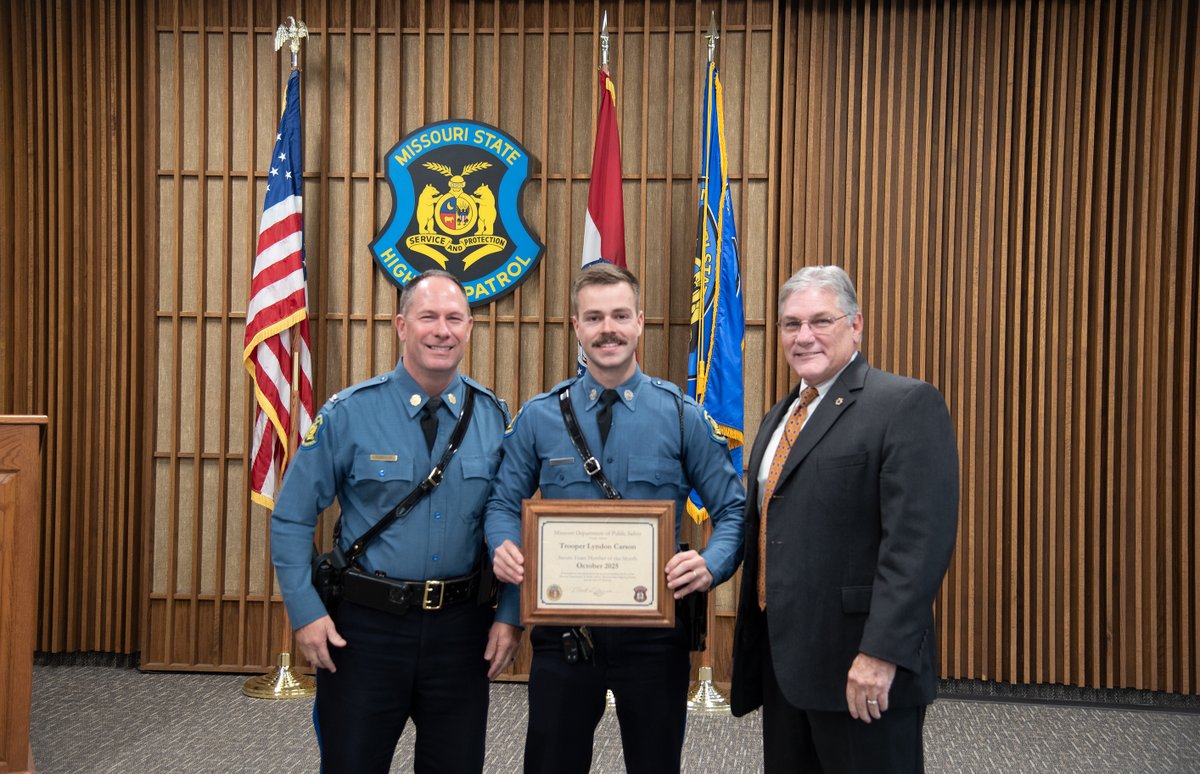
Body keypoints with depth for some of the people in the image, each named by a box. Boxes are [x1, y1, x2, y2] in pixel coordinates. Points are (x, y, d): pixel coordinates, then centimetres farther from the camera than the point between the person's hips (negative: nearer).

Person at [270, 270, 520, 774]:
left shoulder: (494, 417, 0)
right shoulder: (349, 414, -7)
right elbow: (292, 519, -3)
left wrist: (510, 615, -2)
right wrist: (305, 613, -10)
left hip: (461, 626, 2)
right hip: (365, 627, -2)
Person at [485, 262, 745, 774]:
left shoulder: (682, 416, -3)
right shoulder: (538, 417, 0)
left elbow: (732, 510, -1)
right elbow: (504, 505, 7)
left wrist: (710, 565, -20)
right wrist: (504, 549, -14)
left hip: (653, 630, -1)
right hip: (563, 629, 1)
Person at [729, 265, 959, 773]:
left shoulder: (906, 405, -9)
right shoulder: (780, 416, 17)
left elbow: (920, 540, -19)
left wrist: (881, 653, -24)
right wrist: (751, 645, 15)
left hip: (861, 667, -7)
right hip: (781, 661, 8)